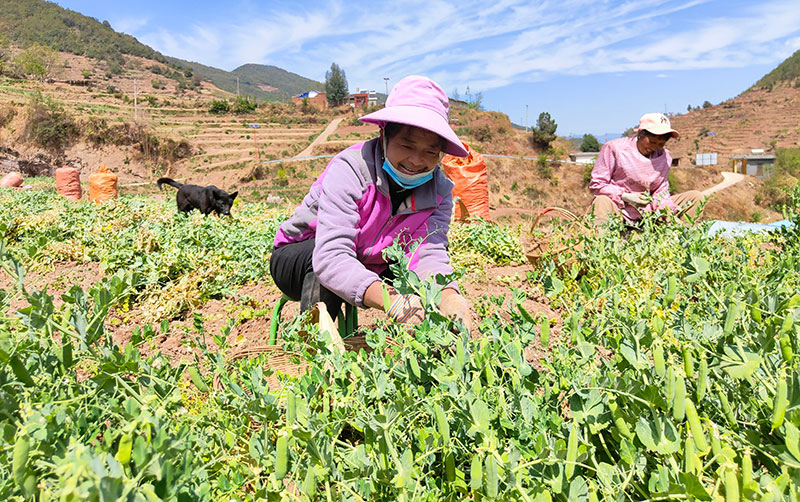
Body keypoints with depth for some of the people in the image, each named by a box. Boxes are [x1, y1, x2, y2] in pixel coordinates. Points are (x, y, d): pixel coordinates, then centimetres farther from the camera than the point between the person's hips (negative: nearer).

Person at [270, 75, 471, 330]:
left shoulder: (439, 190, -12)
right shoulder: (350, 169, -30)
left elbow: (429, 253, -26)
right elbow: (331, 256, -42)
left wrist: (448, 295, -49)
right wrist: (388, 299, -59)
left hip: (371, 270, 5)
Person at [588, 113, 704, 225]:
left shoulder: (664, 156, 9)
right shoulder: (614, 148, -6)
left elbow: (661, 192, 10)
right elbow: (596, 184, -7)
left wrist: (666, 210, -12)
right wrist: (625, 196, -17)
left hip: (647, 212, 5)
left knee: (696, 196, -5)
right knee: (601, 201, -40)